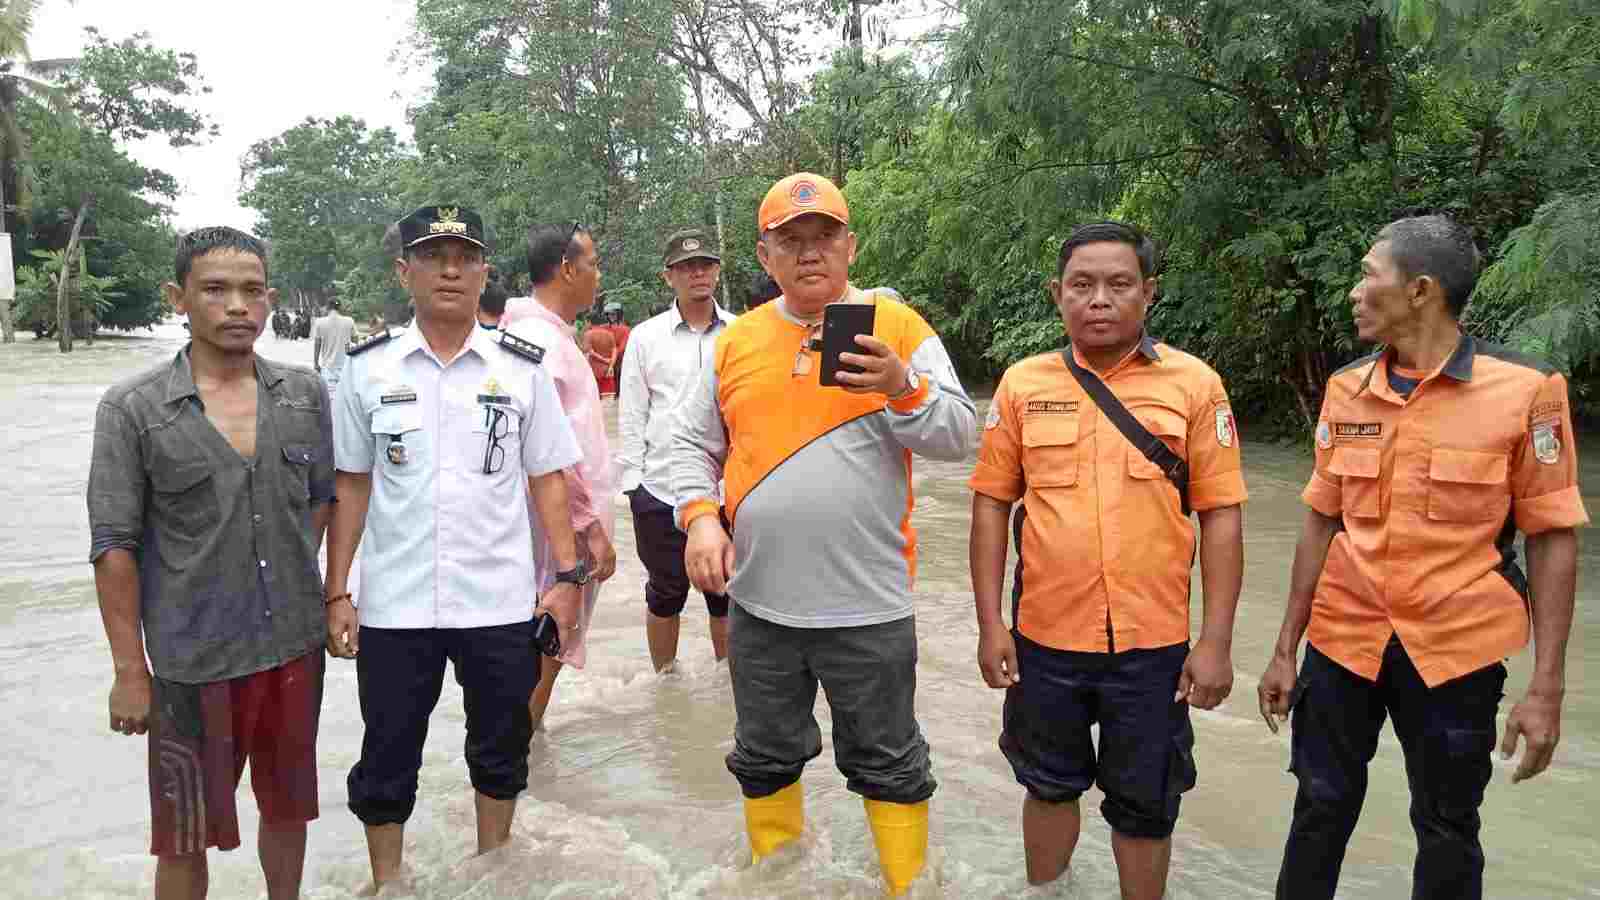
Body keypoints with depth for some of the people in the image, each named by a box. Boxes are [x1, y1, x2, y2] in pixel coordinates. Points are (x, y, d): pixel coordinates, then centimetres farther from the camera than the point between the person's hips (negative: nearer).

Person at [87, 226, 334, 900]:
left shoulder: (306, 394, 1)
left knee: (288, 808, 19)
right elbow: (114, 546, -8)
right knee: (186, 836, 11)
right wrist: (130, 670, -8)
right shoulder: (132, 409, -9)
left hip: (296, 646, 3)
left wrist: (301, 588, 9)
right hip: (194, 662, -3)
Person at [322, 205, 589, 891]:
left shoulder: (522, 369, 1)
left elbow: (547, 478, 4)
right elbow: (350, 486, 5)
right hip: (393, 604, 0)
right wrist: (337, 594, 2)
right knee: (387, 759, 11)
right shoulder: (368, 369, 1)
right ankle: (386, 884, 32)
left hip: (500, 603, 1)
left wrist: (568, 576, -2)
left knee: (500, 751, 15)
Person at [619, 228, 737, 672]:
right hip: (662, 490, 0)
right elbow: (631, 416, 4)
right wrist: (632, 481, -2)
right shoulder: (646, 337, 2)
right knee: (665, 594, 14)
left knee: (727, 594, 13)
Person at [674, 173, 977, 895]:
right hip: (758, 602, 4)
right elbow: (692, 442, 12)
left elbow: (959, 437, -5)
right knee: (766, 762, 19)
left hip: (868, 603, -3)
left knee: (889, 766, 10)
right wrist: (699, 515, -5)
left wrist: (902, 388, -22)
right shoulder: (736, 340, 6)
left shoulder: (898, 327, -2)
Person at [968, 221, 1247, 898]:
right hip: (1044, 636, 2)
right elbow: (991, 504, 2)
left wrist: (1215, 642, -7)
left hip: (1153, 642, -1)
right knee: (1050, 785, 21)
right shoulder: (1023, 384, -1)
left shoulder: (1194, 384, -5)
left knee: (1145, 807, 14)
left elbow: (1220, 517, -4)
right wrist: (989, 624, -1)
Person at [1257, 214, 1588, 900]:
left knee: (1447, 829, 13)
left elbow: (1552, 538, -7)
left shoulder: (1525, 389, -11)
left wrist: (1547, 687, -9)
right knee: (1321, 808, 13)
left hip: (1455, 651, -3)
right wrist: (1285, 649, 6)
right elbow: (1321, 523, 6)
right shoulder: (1346, 389, 1)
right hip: (1342, 640, 3)